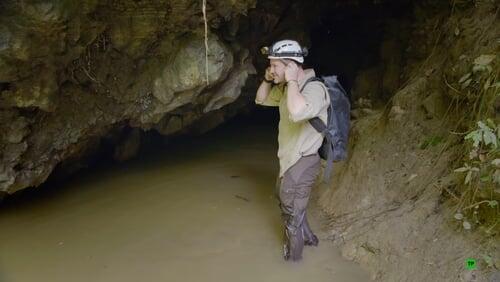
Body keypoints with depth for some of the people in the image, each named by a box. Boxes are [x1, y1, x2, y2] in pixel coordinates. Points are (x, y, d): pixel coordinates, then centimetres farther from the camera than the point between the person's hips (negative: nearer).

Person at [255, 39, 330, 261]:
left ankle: (292, 259, 28)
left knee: (291, 215, 6)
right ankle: (307, 238, 50)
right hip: (289, 160, 9)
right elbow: (261, 100, 18)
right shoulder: (286, 89, 3)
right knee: (287, 203, 28)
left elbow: (297, 112, -48)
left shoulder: (315, 88, -26)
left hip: (302, 162, -9)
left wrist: (291, 80, -33)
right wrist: (268, 79, -1)